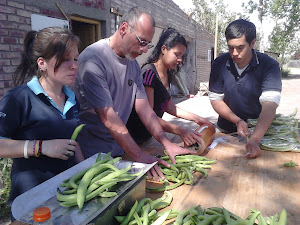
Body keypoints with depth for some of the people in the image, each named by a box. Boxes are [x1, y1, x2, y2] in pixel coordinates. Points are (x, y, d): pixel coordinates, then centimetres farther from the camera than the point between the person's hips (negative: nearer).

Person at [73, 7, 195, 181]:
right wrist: (139, 156, -25)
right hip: (92, 156, -6)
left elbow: (144, 108, 1)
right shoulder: (93, 59, -20)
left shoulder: (133, 64, 5)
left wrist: (167, 144, -6)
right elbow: (108, 117, -24)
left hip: (119, 152, 7)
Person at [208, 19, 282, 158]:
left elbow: (270, 105, -26)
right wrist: (237, 121, -18)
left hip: (260, 130, -1)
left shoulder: (269, 66, -15)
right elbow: (215, 99, -4)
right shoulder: (219, 64, -7)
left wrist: (254, 140, -39)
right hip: (226, 130, 2)